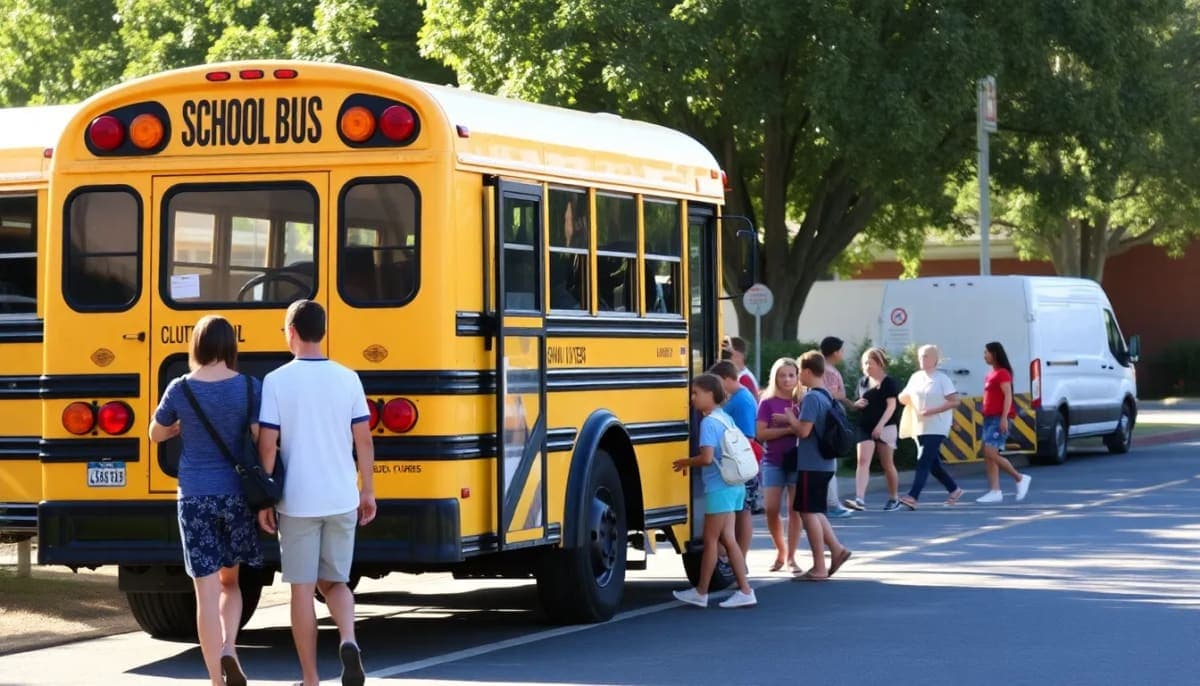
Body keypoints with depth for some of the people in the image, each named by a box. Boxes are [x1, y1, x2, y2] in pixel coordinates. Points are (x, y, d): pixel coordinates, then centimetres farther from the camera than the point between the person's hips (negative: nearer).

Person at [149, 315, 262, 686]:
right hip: (236, 495, 1)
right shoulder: (249, 388, -5)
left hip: (195, 498, -1)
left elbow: (156, 434, 12)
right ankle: (228, 649, -5)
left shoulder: (180, 389, -3)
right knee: (229, 582, 20)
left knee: (207, 591, 2)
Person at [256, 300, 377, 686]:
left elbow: (267, 446, -9)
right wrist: (368, 491, 14)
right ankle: (348, 640, -11)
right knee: (334, 581, 17)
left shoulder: (276, 382, -7)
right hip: (342, 500, 3)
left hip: (297, 503, -3)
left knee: (302, 589, 6)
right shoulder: (348, 379, 2)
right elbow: (363, 441, 4)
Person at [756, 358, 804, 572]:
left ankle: (791, 556, 6)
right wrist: (788, 429, -16)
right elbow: (761, 433, -8)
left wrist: (792, 421, -16)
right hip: (773, 462, 0)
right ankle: (780, 550, 18)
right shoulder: (767, 403, 1)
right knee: (771, 509, -3)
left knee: (795, 510, -2)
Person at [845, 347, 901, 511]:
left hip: (885, 427, -4)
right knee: (863, 461, -12)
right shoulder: (863, 382, 12)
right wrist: (857, 404, -1)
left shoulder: (888, 382, -5)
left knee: (887, 464, 6)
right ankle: (859, 499, -24)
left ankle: (894, 499, 23)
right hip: (865, 427, 4)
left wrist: (880, 425, -23)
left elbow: (891, 406, -12)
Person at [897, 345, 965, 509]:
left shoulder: (942, 379, -7)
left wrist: (932, 411, -20)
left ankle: (913, 497, -21)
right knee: (933, 463, 10)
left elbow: (955, 401, -12)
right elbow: (904, 398, 18)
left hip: (936, 428, -7)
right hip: (920, 427, 7)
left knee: (923, 461, -14)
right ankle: (954, 490, 25)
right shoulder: (915, 377, 11)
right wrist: (904, 397, -8)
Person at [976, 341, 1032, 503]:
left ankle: (1020, 478, -2)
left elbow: (1008, 396, -17)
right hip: (989, 417, 9)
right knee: (988, 456, 3)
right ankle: (995, 492, 1)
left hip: (999, 418, -9)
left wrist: (1004, 418, -23)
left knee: (991, 453, -15)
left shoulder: (1002, 373, -9)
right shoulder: (991, 374, 16)